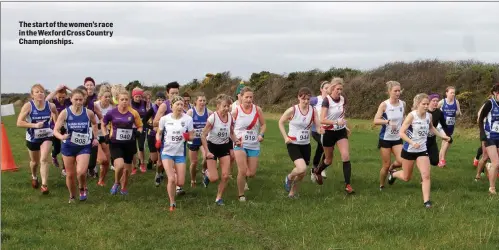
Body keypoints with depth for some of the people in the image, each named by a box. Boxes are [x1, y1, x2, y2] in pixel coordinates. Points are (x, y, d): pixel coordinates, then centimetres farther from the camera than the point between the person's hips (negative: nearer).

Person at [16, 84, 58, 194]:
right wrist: (34, 125, -32)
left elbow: (55, 114, 11)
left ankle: (44, 185, -13)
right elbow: (19, 123, -23)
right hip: (32, 138, 0)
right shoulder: (28, 106, -20)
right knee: (35, 161, 19)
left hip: (46, 136, 0)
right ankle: (34, 177, 50)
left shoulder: (50, 106, -14)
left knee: (44, 160, -17)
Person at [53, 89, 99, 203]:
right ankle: (72, 196, 32)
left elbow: (94, 124, 16)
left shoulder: (89, 113, -8)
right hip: (68, 146, 1)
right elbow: (55, 130, -16)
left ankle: (83, 189, 12)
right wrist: (61, 137, -36)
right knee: (70, 174, 9)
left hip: (84, 147, -1)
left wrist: (95, 137, 10)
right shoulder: (65, 113, -12)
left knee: (81, 172, -20)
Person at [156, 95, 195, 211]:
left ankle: (175, 173, 37)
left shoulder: (188, 119, -7)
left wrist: (188, 137, -23)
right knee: (171, 179, -16)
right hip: (167, 152, -1)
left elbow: (192, 136, 0)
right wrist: (158, 141, -13)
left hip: (180, 153, 1)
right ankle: (172, 203, 5)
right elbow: (159, 133, 8)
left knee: (180, 183, 0)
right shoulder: (164, 119, -7)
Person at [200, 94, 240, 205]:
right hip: (212, 146, -4)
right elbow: (203, 135, -17)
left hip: (224, 147, 4)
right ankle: (207, 173, 30)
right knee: (214, 178, -7)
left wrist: (236, 140, -12)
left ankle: (219, 197, 15)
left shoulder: (230, 117, -9)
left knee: (225, 176, -4)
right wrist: (207, 152, -20)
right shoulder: (212, 117, -23)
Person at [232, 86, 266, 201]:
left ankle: (243, 179, 44)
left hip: (254, 145, 3)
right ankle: (241, 195, 8)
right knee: (242, 171, -14)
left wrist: (261, 134, -12)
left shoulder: (257, 110, -4)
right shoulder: (236, 111, -9)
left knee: (252, 173, 5)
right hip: (240, 144, -3)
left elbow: (263, 124, 6)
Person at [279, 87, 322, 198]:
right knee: (302, 168, -24)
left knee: (302, 173, 10)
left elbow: (318, 127, -7)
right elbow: (281, 122, -1)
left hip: (306, 145, 5)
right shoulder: (292, 110, -15)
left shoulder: (313, 111, -5)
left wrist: (320, 130, -30)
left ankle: (292, 193, 34)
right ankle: (289, 177, 9)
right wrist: (286, 137, -9)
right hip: (293, 144, -5)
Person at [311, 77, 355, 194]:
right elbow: (322, 120, -28)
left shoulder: (343, 99, -3)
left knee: (346, 156, -14)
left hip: (341, 131, 3)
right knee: (329, 160, 12)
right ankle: (317, 172, 44)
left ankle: (348, 185, -11)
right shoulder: (327, 101, -19)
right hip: (329, 132, -3)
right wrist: (336, 122, -37)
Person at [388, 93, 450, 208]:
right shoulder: (412, 115, -19)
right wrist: (412, 142, -32)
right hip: (409, 150, -4)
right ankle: (392, 173, 45)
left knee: (426, 176, -11)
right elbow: (401, 133, -21)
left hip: (422, 150, 4)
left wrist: (442, 136, 15)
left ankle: (426, 200, -5)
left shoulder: (429, 116, -3)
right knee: (406, 177, 13)